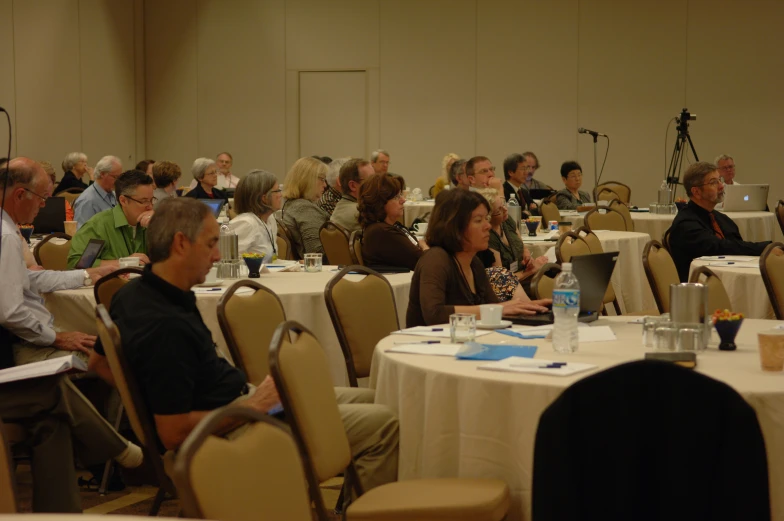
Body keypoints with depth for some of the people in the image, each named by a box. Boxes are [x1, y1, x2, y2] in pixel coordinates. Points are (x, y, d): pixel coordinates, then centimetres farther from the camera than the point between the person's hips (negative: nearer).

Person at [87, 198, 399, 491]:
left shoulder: (134, 294, 3)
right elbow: (173, 435, -27)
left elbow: (98, 362, 20)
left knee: (368, 400, 15)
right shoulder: (166, 325, -28)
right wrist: (252, 407, -17)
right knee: (382, 426, -12)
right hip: (233, 427, -11)